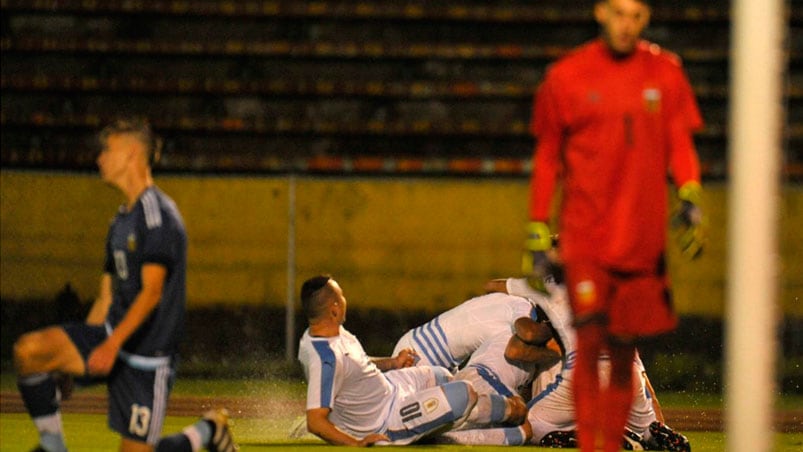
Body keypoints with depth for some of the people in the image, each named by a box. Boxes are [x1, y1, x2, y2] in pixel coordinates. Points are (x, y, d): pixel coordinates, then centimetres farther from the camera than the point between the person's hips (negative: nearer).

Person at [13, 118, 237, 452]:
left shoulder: (157, 214, -14)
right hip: (110, 336, 8)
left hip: (147, 353, -8)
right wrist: (77, 353, 17)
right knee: (28, 351, -16)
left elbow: (151, 292, -21)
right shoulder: (122, 219, 16)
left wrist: (113, 344, -30)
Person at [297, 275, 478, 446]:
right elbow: (315, 422, -38)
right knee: (466, 394, -7)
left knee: (441, 376, 29)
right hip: (383, 427, -10)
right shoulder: (325, 360, -36)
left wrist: (392, 363, 13)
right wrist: (356, 443, -34)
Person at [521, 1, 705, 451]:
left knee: (624, 350, 7)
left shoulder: (666, 73, 6)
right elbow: (547, 157, 8)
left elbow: (680, 142, 6)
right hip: (585, 234, -2)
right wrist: (538, 230, 6)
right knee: (590, 340, -13)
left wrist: (691, 196, -12)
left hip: (643, 239, 2)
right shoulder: (566, 76, 2)